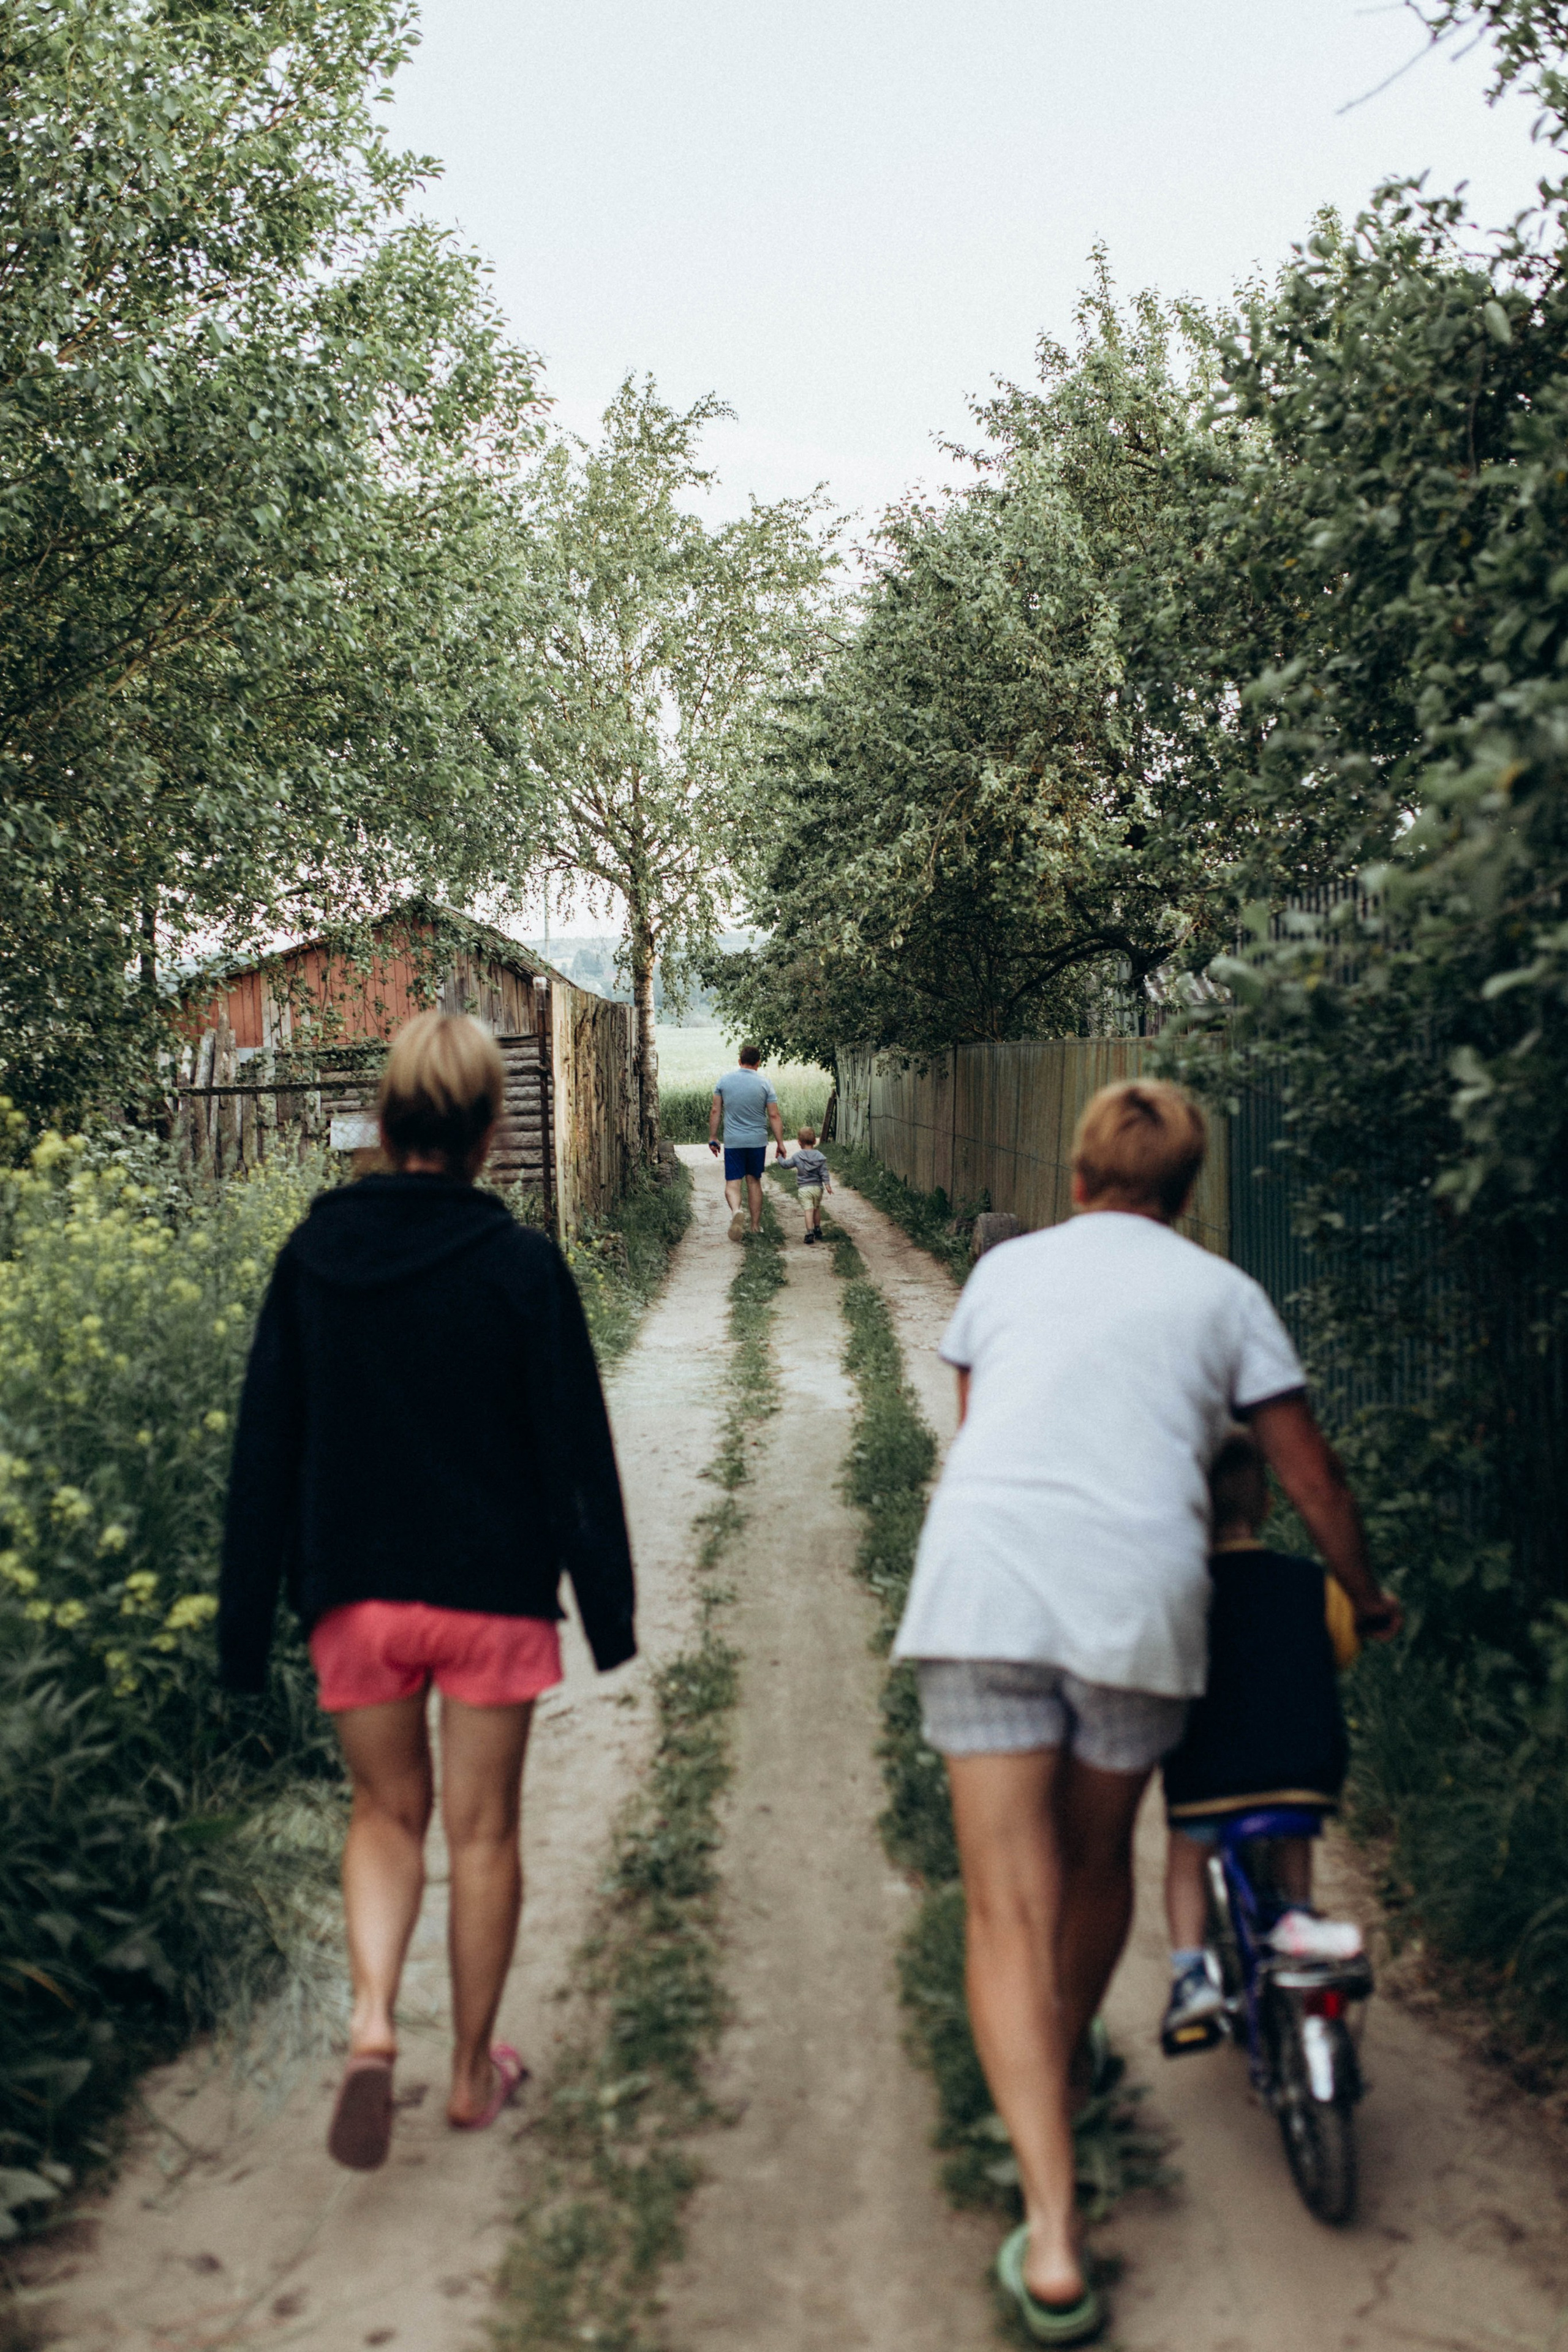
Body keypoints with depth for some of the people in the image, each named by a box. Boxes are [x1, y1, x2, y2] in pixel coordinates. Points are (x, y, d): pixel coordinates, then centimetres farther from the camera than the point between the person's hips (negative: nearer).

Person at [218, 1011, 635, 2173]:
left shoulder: (311, 1260, -3)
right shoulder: (522, 1267, -11)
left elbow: (264, 1452, 0)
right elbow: (576, 1451, -7)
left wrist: (247, 1626, 7)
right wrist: (609, 1605, 3)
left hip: (355, 1598, 2)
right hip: (493, 1595, -2)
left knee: (386, 1815, 19)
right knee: (482, 1833, 13)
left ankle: (371, 2020, -2)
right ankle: (475, 2068, 26)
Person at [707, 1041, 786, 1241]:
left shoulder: (725, 1080, 0)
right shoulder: (765, 1083, -4)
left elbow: (715, 1111, 3)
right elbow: (774, 1116, -5)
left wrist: (713, 1138, 11)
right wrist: (780, 1144, 0)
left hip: (733, 1141, 0)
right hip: (757, 1141, 1)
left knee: (732, 1182, 1)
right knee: (754, 1181, 13)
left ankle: (736, 1210, -28)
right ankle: (756, 1225, 18)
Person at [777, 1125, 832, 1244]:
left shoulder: (797, 1157, -3)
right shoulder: (820, 1157, 1)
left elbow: (785, 1165, 7)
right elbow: (824, 1172, -4)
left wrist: (780, 1158, 25)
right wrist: (827, 1184, -2)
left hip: (803, 1188, -3)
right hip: (817, 1187, 3)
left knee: (808, 1210, -8)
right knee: (817, 1209, 19)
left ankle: (810, 1233, -18)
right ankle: (818, 1230, 30)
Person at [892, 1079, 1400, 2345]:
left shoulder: (1007, 1267, 18)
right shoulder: (1223, 1293, 14)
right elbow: (1316, 1483, 17)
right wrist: (1367, 1595, 34)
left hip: (983, 1585, 0)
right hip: (1140, 1596, 0)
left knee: (1008, 1907, 1)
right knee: (1098, 1857, 24)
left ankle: (1052, 2236, -8)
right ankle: (1067, 2059, 48)